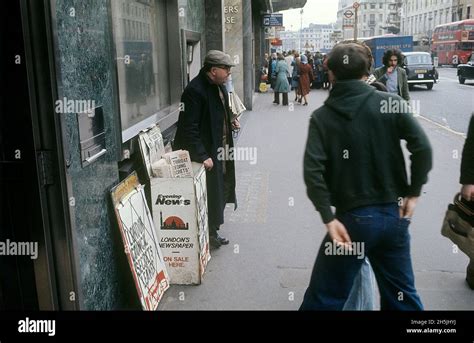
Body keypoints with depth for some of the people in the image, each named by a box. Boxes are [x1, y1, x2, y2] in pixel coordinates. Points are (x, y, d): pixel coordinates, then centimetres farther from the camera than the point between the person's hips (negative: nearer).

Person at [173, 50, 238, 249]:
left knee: (221, 189, 16)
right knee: (210, 194, 1)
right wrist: (202, 156, -24)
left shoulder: (219, 86, 9)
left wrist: (230, 124, 7)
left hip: (220, 149, 10)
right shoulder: (195, 90, -20)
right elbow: (189, 128, -23)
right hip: (206, 153, -9)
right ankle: (209, 235, 18)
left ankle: (213, 232, 31)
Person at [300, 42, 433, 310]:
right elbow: (423, 147, -10)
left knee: (325, 298, 10)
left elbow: (313, 171, -16)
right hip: (394, 214, 3)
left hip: (353, 218, -2)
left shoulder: (322, 117, -4)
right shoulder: (391, 103, -1)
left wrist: (329, 219, -14)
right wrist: (414, 193, -1)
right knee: (402, 295, 20)